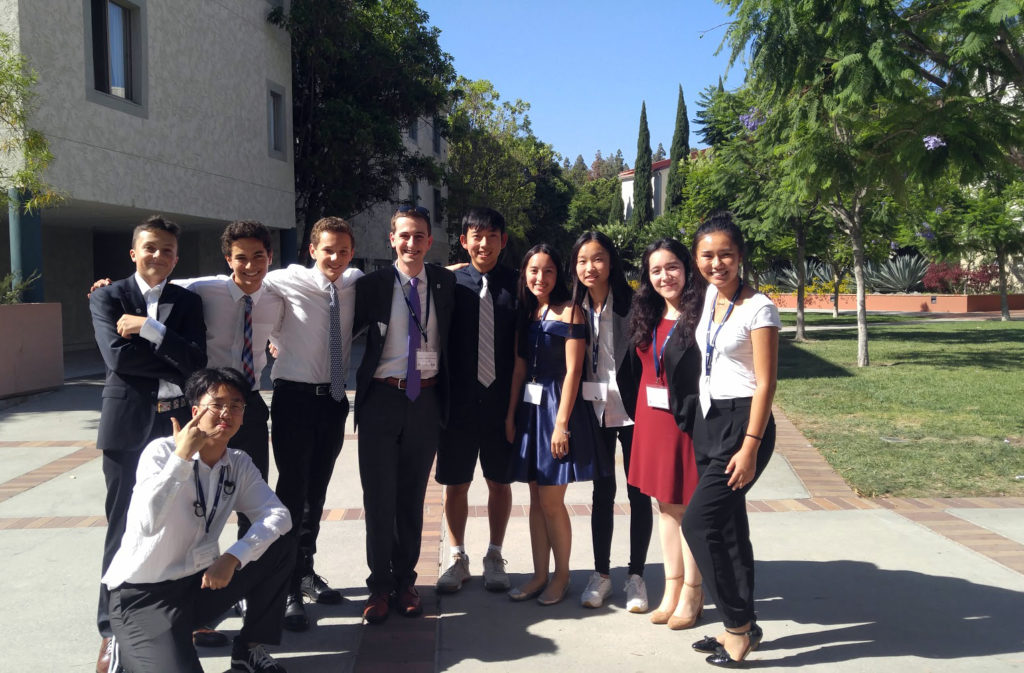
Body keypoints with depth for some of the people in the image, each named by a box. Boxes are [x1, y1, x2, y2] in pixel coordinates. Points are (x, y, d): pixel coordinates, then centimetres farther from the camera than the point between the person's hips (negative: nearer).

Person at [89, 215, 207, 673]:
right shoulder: (107, 298, 3)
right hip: (128, 424, -2)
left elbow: (196, 359, -5)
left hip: (178, 422, 2)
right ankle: (112, 631, 14)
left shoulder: (188, 302, 10)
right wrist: (175, 360, -10)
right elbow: (117, 357, -13)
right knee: (124, 528, 2)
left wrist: (148, 327, -13)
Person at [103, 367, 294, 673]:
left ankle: (249, 647, 10)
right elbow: (148, 523, -32)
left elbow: (279, 516, -11)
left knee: (282, 547, -8)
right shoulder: (162, 451, -15)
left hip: (201, 583, 6)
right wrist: (183, 454, -31)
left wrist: (232, 558, -24)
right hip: (143, 594, -6)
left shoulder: (240, 465, 1)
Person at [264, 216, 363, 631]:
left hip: (334, 398, 4)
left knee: (317, 490, 16)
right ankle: (288, 588, 7)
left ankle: (306, 571, 33)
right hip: (296, 397, -4)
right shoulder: (289, 281, -10)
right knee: (292, 491, -4)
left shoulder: (356, 283, 0)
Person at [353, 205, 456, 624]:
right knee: (379, 496, 3)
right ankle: (380, 585, 18)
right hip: (382, 398, -2)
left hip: (426, 399, 2)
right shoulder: (372, 285, -2)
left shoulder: (445, 283, 4)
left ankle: (405, 581, 25)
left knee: (413, 496, 11)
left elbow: (453, 334, 15)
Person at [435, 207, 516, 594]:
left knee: (499, 481, 11)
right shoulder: (450, 283, -2)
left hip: (502, 399, 1)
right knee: (456, 483, 9)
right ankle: (458, 558, 27)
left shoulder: (516, 284, 0)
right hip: (460, 399, 0)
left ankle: (494, 558, 29)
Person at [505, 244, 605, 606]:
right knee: (536, 498, 11)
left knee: (551, 500, -2)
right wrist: (511, 415, 7)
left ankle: (561, 576, 16)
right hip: (529, 408, 6)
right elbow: (519, 367, 12)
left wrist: (562, 423, -16)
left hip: (558, 406, -6)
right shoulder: (526, 313, 11)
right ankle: (540, 575, 22)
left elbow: (573, 370, -13)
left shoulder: (569, 311, -8)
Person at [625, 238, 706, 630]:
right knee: (664, 504, 14)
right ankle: (672, 587, 26)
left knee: (688, 506, 4)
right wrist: (641, 415, 10)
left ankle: (691, 592, 19)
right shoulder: (647, 317, 9)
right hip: (651, 420, 7)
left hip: (687, 421, -6)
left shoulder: (699, 315, -11)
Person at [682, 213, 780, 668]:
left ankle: (740, 624, 5)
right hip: (707, 419, 8)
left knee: (698, 522, -10)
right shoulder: (710, 296, 9)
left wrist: (750, 447, -19)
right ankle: (740, 626, 23)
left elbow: (765, 383, -15)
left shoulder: (758, 308, -13)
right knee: (728, 526, 11)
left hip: (742, 421, -7)